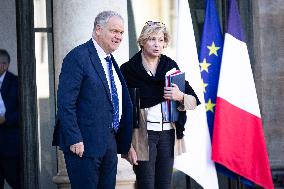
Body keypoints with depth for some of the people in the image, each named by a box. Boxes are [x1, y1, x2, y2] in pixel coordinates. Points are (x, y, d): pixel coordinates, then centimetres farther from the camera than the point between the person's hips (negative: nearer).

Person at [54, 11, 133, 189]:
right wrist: (74, 140, -20)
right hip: (84, 144, -8)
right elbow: (65, 103, -16)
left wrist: (124, 142, 15)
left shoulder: (111, 61, 15)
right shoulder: (78, 57, -11)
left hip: (110, 142, 8)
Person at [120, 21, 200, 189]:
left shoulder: (171, 66, 10)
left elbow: (194, 101, 8)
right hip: (143, 135, -4)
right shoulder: (129, 69, -1)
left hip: (167, 135, 4)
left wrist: (180, 97, -15)